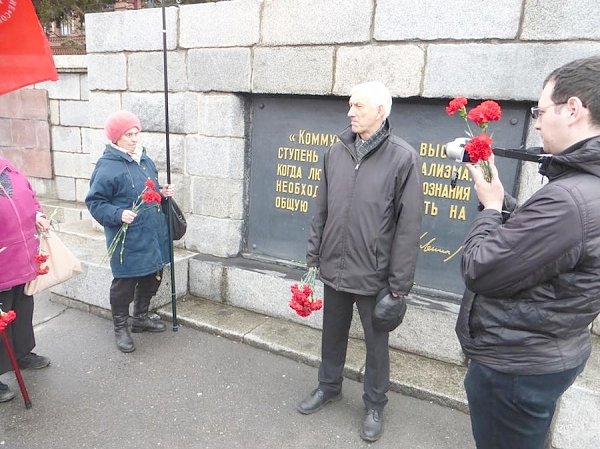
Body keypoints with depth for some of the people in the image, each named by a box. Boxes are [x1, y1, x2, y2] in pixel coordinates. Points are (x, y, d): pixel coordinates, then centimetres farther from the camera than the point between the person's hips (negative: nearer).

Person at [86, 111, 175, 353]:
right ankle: (120, 327, 25)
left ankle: (141, 317, 39)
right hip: (128, 240, -7)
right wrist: (118, 214, -27)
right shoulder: (107, 167, -15)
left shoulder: (145, 160, 8)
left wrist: (163, 192, 1)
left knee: (152, 277, 18)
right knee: (125, 282, 4)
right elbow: (95, 202, -13)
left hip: (153, 235, 8)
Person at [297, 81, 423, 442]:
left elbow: (409, 225, -12)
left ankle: (375, 406, 37)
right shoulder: (336, 151, 3)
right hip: (334, 268, 4)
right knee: (333, 333, 22)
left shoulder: (403, 157, -12)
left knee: (376, 342, 15)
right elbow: (322, 209, 9)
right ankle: (329, 387, 45)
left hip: (374, 273, -4)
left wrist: (400, 283, -12)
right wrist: (313, 256, 9)